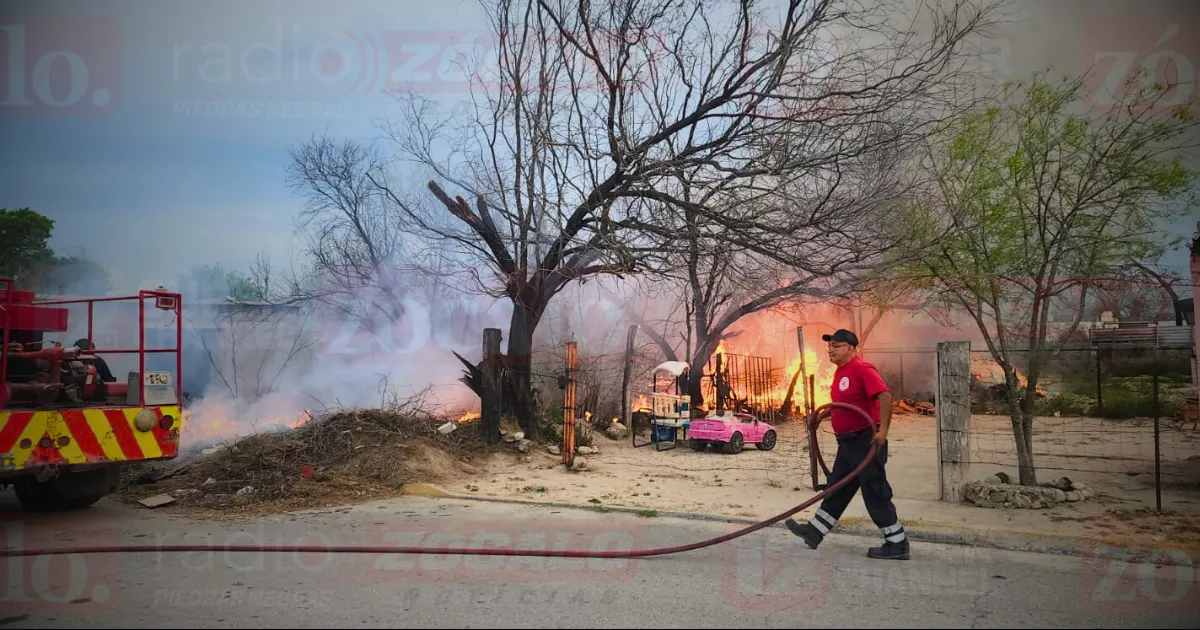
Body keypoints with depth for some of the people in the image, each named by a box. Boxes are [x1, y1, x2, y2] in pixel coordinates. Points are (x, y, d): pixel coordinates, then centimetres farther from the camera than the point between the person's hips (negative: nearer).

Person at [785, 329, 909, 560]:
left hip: (865, 440, -10)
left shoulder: (862, 368, -17)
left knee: (875, 492, -3)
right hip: (848, 441, 10)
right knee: (837, 488, 15)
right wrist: (825, 413, 14)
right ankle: (815, 531, 24)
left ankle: (897, 544, 7)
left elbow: (885, 396, -26)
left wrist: (883, 429, -31)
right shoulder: (840, 371, 13)